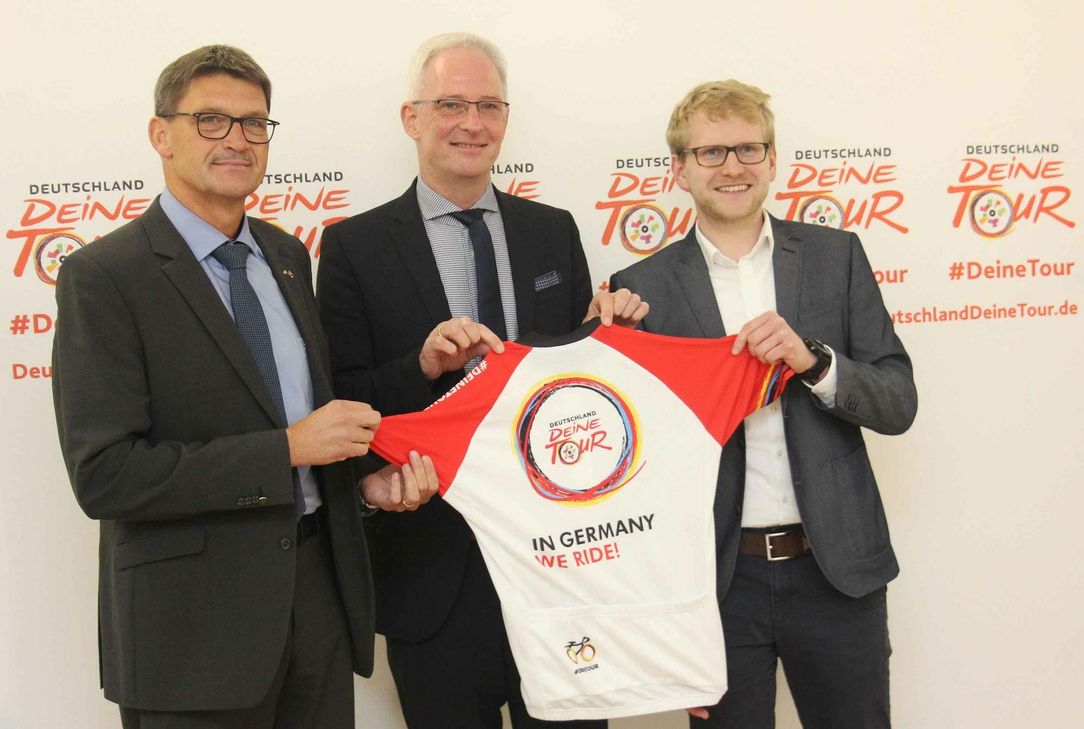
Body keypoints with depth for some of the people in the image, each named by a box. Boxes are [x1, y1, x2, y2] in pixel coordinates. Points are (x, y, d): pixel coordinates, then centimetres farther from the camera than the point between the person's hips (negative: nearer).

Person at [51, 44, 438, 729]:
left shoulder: (288, 255, 9)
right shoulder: (102, 276, -12)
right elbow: (103, 474, -19)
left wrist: (365, 474, -2)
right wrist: (287, 449, -20)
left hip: (319, 588, 6)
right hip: (193, 617, -6)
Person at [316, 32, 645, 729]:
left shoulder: (555, 231, 7)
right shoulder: (355, 246, -3)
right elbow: (339, 404, -7)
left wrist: (608, 333, -8)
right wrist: (425, 365, -23)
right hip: (433, 563, -3)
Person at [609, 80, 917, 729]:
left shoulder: (836, 256, 2)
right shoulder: (643, 286, -2)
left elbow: (898, 404, 0)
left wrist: (813, 360, -19)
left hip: (837, 568, 1)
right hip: (716, 577, -1)